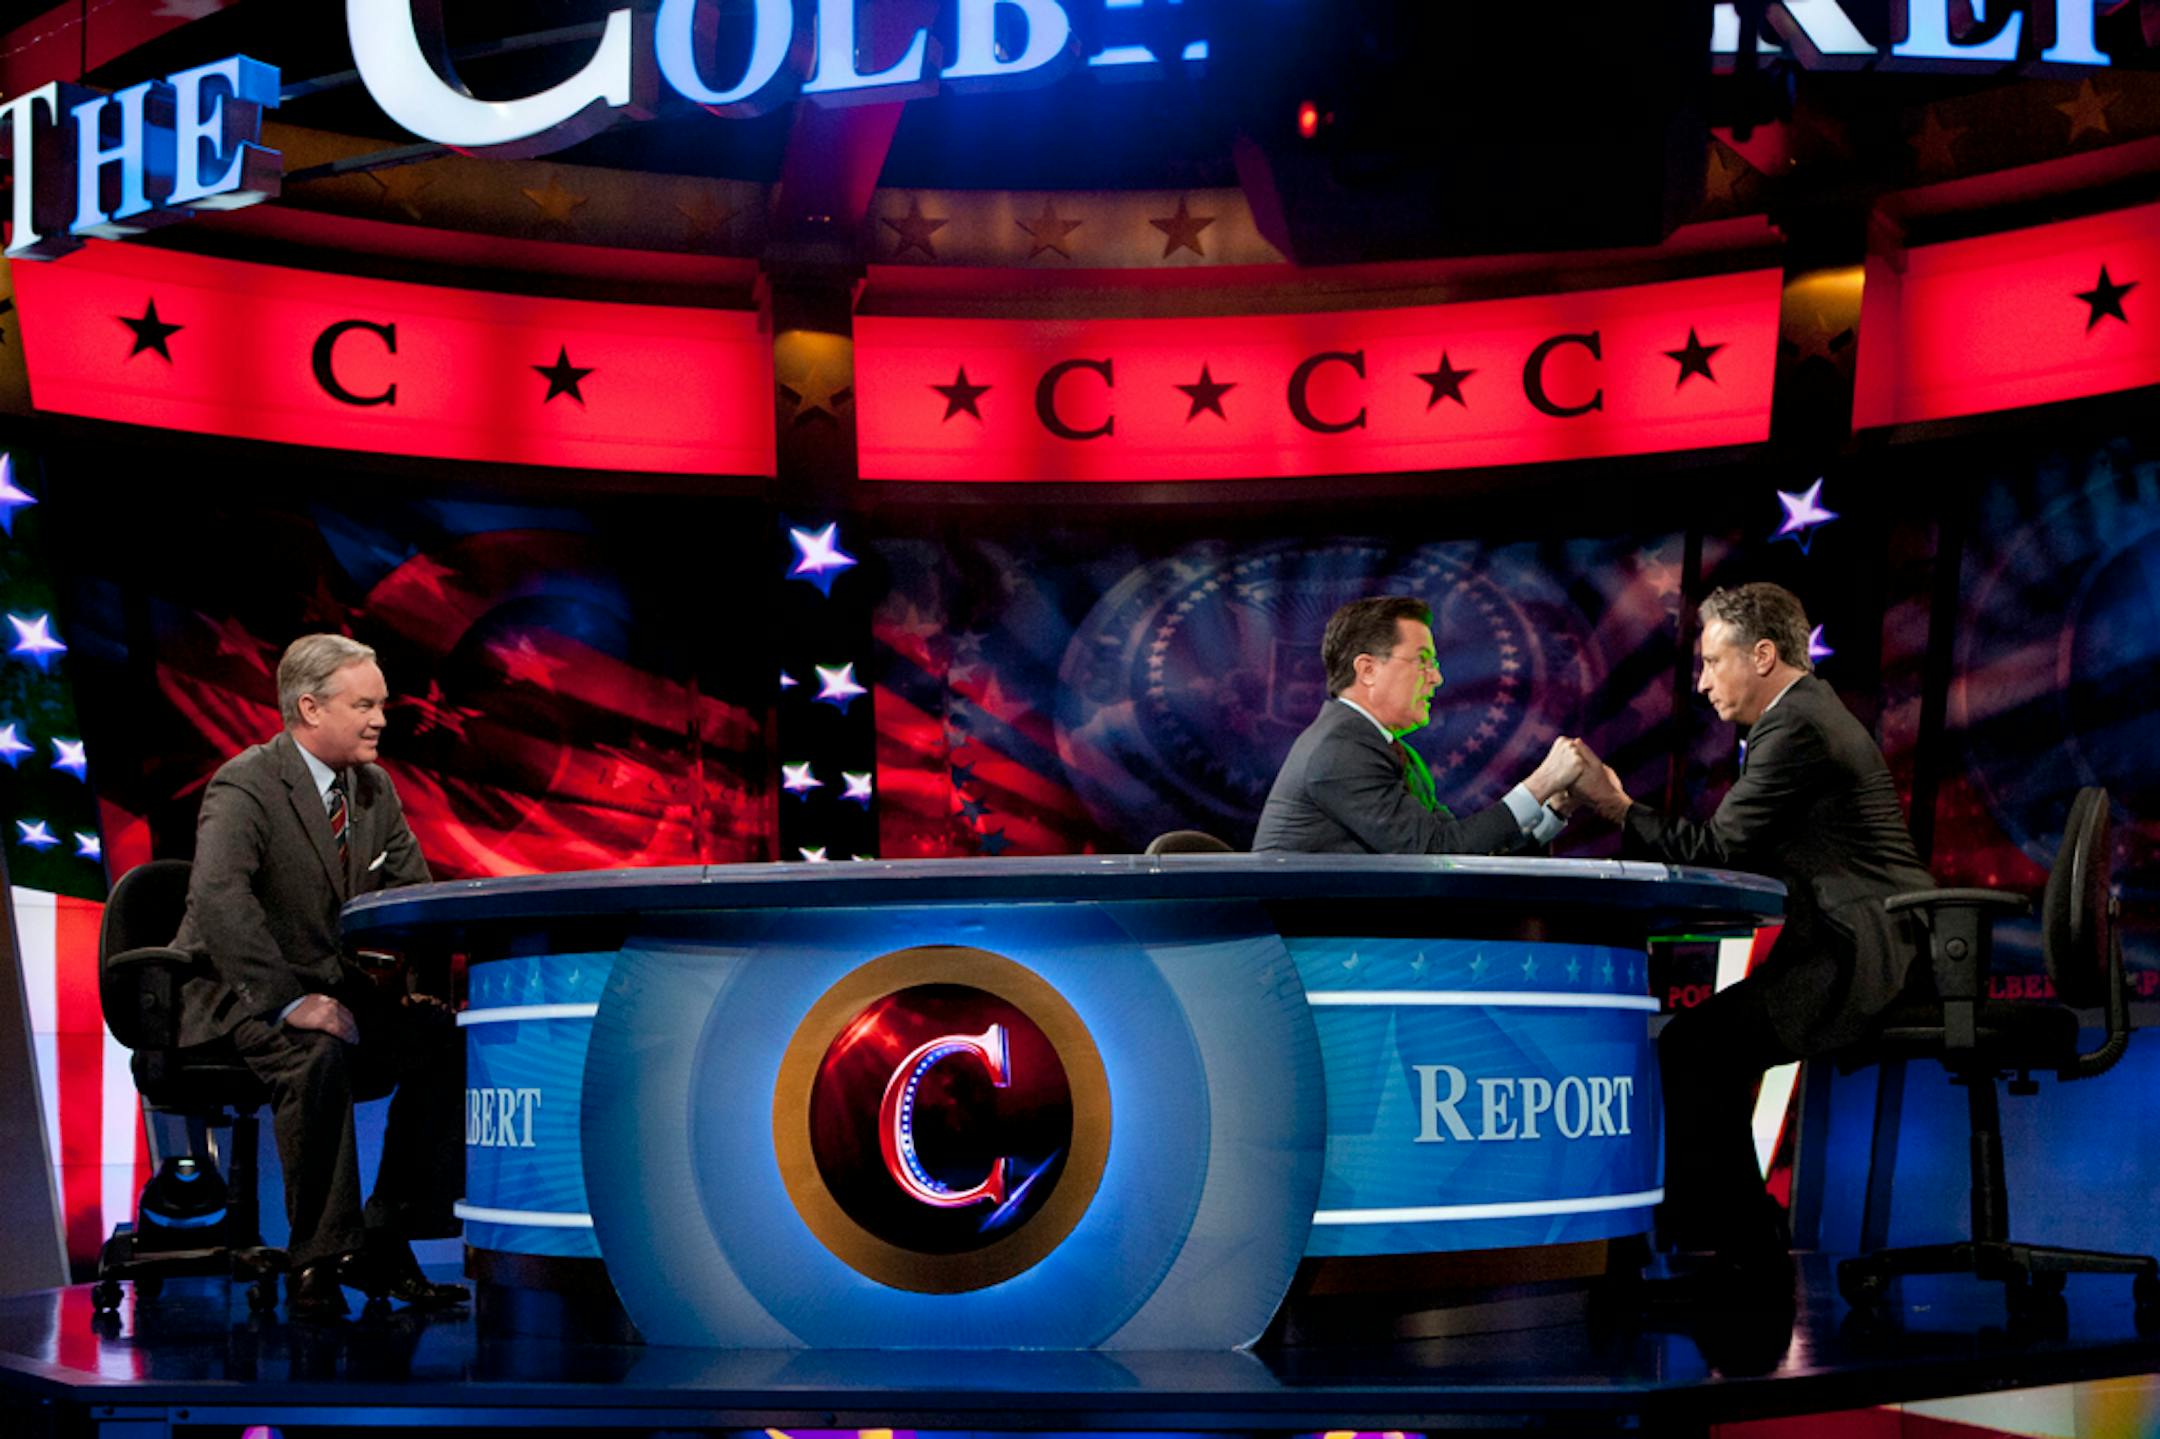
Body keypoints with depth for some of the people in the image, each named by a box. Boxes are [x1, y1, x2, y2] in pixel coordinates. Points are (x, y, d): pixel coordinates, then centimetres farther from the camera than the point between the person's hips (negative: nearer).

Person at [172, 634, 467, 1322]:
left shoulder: (374, 788, 8)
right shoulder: (246, 786, -17)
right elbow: (219, 897, -32)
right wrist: (288, 1002, -38)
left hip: (336, 988, 8)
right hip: (237, 998, -8)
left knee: (450, 1038, -12)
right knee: (320, 1056, -36)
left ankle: (382, 1245, -6)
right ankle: (317, 1264, -25)